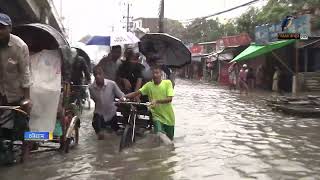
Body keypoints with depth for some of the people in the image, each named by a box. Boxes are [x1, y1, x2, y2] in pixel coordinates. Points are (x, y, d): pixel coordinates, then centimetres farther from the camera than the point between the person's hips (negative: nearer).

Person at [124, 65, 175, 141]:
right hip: (157, 116, 0)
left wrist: (157, 101, -31)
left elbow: (169, 99, -18)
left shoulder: (167, 83, -8)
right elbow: (137, 93, -8)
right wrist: (124, 97, -23)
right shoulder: (149, 85, -2)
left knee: (169, 140, 14)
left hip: (168, 117, 0)